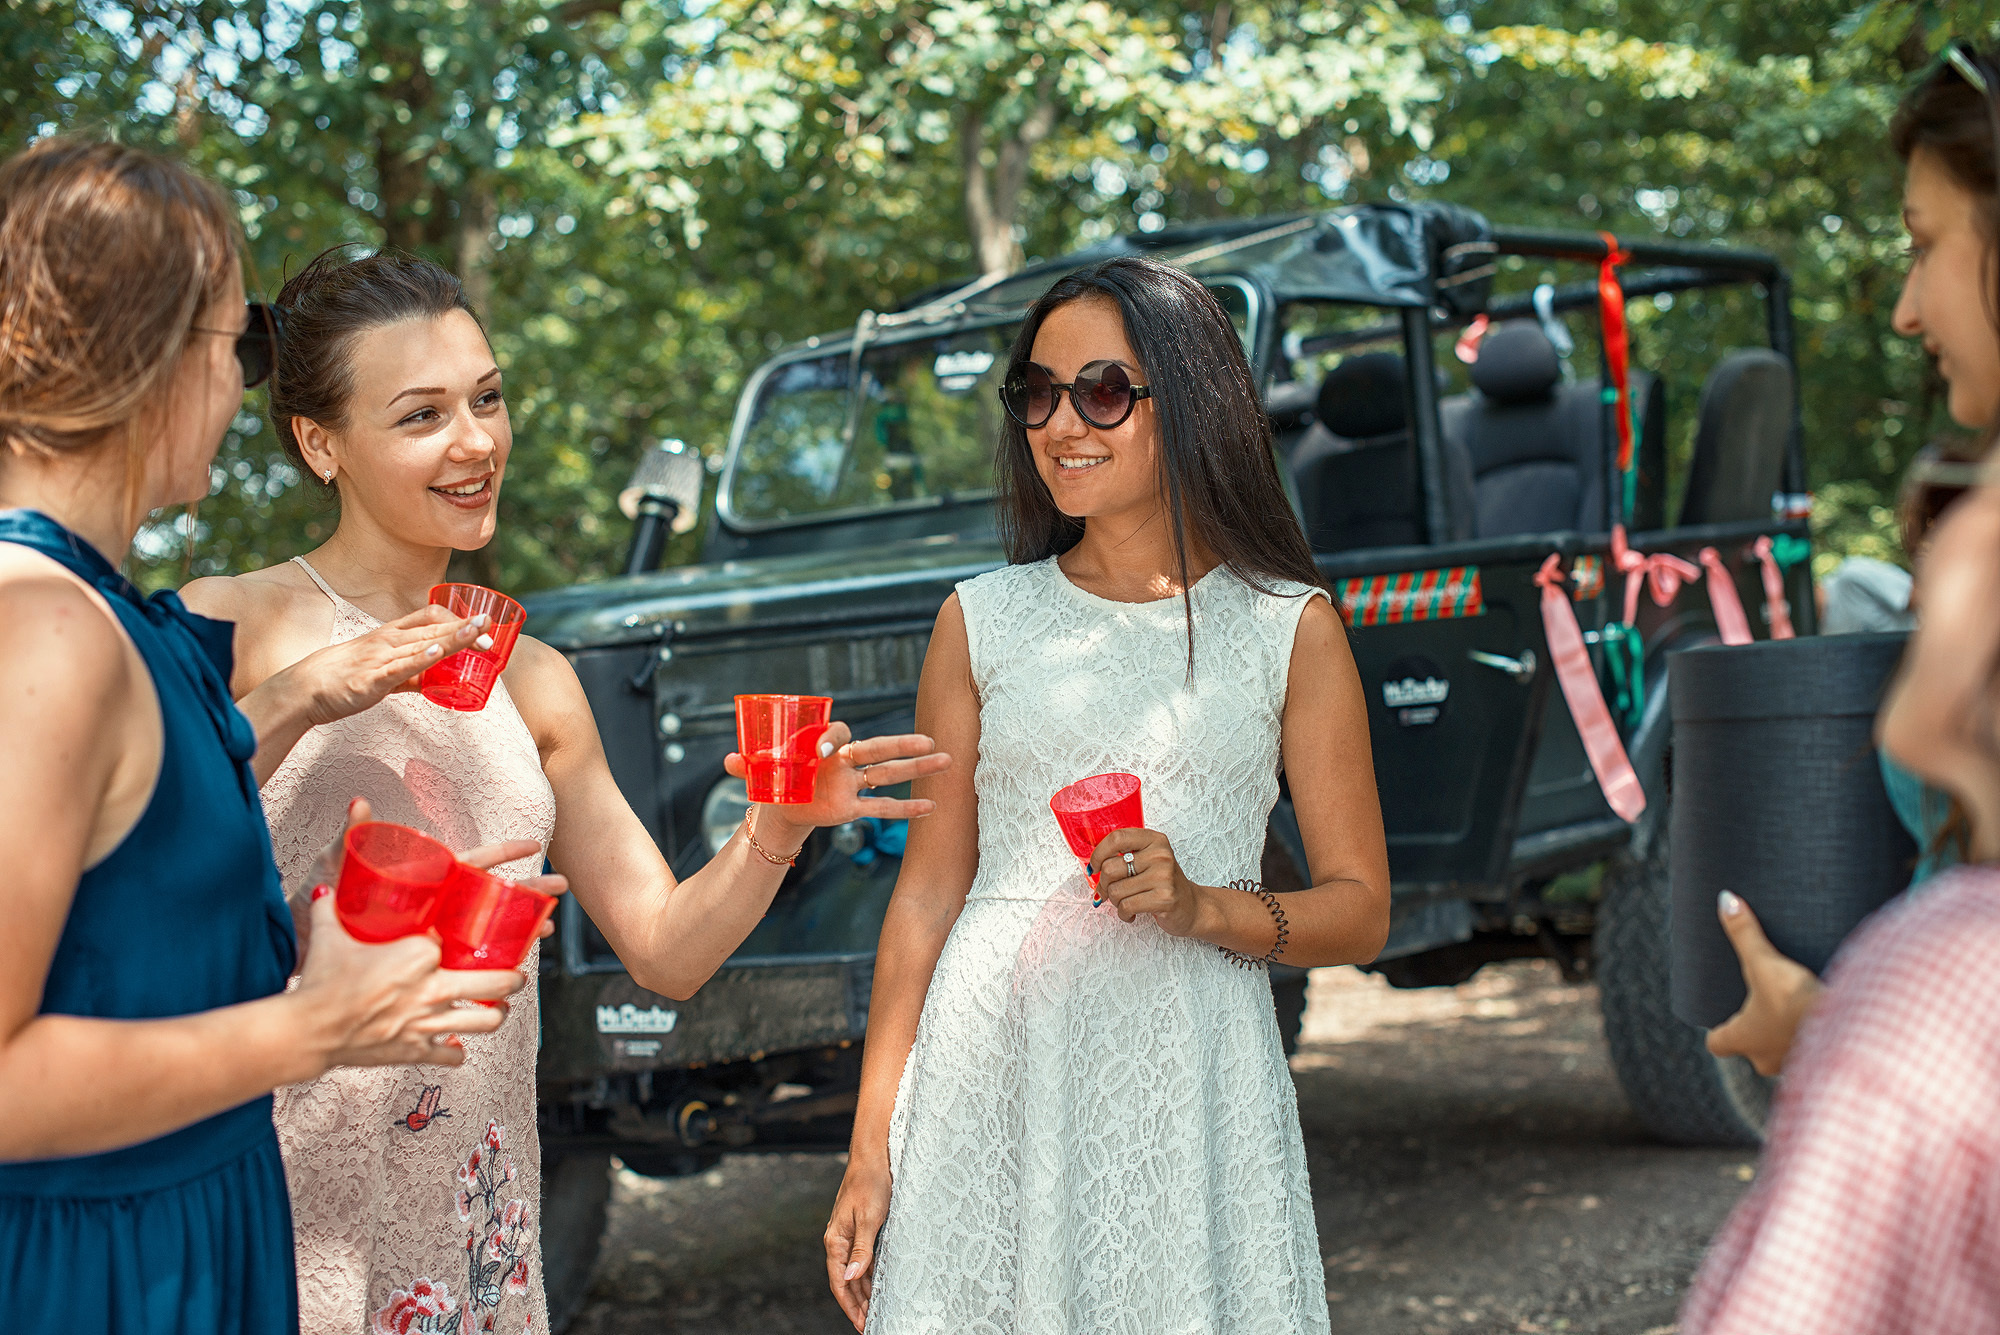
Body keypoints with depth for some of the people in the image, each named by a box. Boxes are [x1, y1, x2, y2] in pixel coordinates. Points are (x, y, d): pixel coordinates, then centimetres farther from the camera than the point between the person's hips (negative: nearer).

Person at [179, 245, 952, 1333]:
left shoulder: (531, 681, 10)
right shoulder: (228, 626, -5)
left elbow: (665, 952, 10)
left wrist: (774, 833, -6)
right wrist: (293, 705, -27)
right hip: (273, 1200, -4)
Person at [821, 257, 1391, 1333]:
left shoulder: (1290, 628, 3)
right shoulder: (982, 621, 7)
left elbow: (1360, 910, 5)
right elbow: (928, 892, 7)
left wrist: (1202, 907, -15)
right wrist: (871, 1147, 2)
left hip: (1188, 1086, -1)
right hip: (989, 1075, 1)